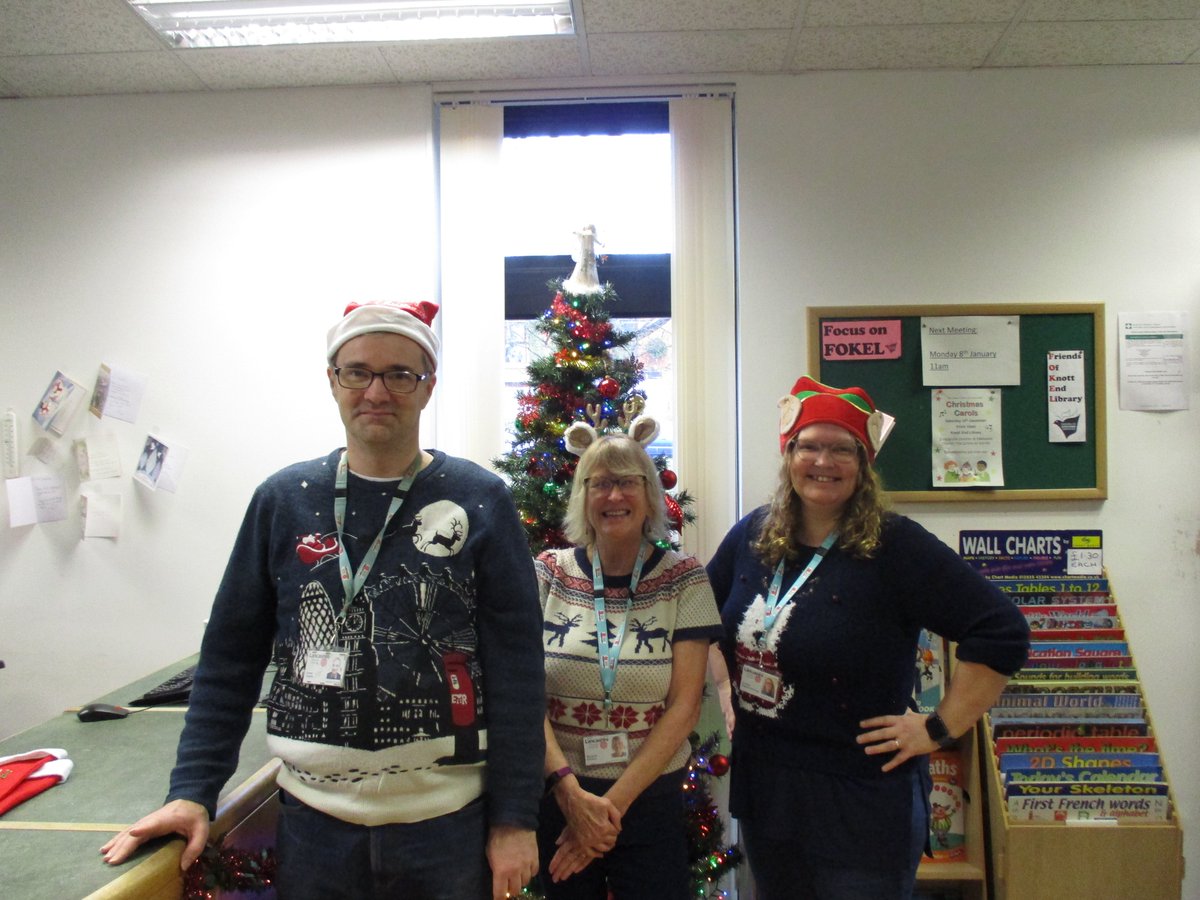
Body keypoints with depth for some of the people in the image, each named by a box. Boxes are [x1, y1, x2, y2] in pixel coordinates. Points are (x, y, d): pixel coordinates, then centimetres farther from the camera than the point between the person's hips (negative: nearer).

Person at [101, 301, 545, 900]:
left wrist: (515, 818, -7)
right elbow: (230, 657, 5)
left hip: (448, 822, -1)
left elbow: (515, 671, -6)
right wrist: (192, 791, 0)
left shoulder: (480, 502, -7)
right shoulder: (284, 500, 0)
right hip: (313, 819, 2)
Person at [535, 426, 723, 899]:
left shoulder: (683, 578, -6)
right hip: (558, 795, 2)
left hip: (651, 800, -1)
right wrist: (570, 791, -15)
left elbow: (684, 706, -9)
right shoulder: (550, 573, -3)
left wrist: (614, 803, -13)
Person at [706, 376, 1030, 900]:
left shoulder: (895, 546, -17)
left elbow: (1003, 632, -20)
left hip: (863, 803, -5)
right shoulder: (752, 536, 0)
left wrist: (940, 728, -17)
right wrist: (724, 696, 11)